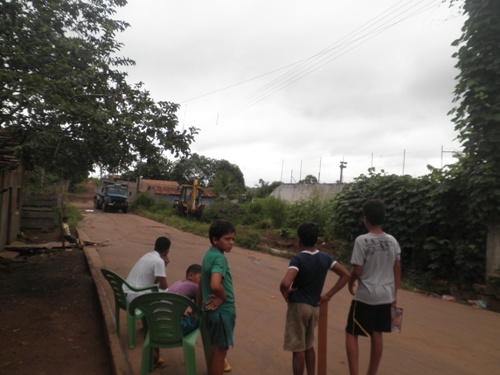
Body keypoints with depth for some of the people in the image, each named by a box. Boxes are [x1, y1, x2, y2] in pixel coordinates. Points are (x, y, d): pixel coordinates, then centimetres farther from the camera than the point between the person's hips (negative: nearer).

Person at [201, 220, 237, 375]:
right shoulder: (220, 258, -24)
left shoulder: (209, 254, 5)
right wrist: (223, 297, -20)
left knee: (215, 349, 23)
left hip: (211, 309, 9)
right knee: (220, 351, 8)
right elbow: (215, 285, -38)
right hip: (222, 311, -9)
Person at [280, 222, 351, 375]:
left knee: (298, 348, 6)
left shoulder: (298, 259, -20)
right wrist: (328, 295, 2)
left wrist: (284, 293, -12)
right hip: (314, 307, 6)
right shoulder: (325, 257, 0)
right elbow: (346, 275, 3)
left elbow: (285, 283, -34)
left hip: (298, 306, -6)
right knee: (309, 345, 22)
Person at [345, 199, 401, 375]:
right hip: (385, 296, 6)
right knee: (377, 335, 16)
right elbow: (397, 270, 6)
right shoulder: (392, 241, 0)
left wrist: (350, 284, 4)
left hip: (365, 296, -5)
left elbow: (357, 270, -16)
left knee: (351, 333, 9)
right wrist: (394, 295, 16)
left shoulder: (362, 240, -17)